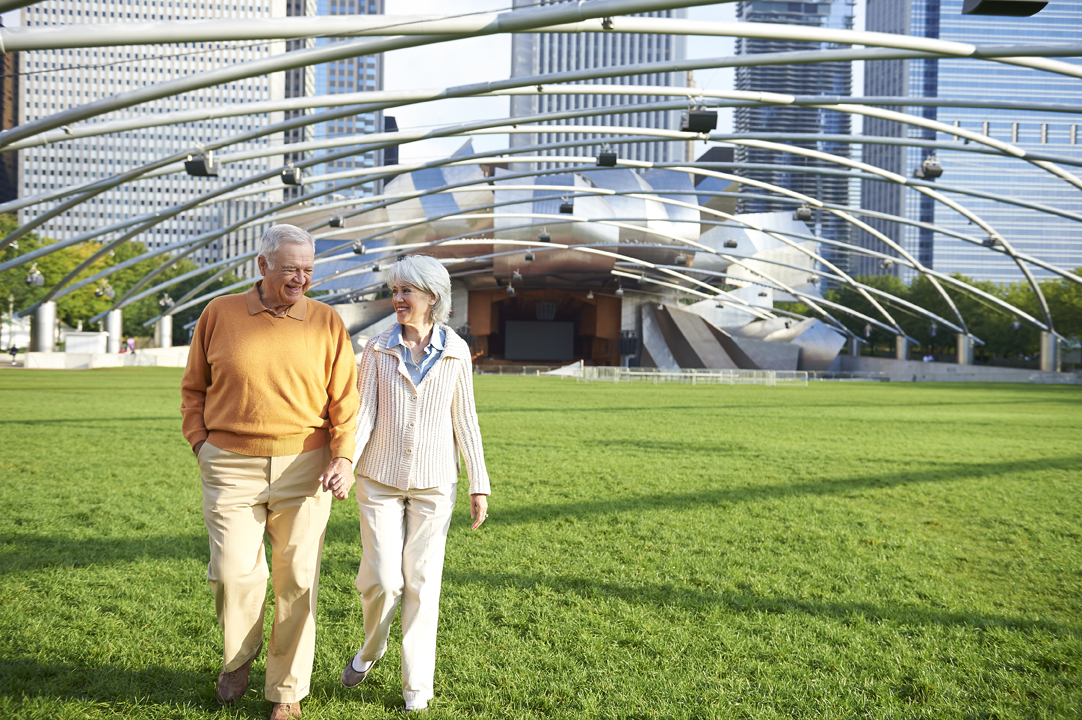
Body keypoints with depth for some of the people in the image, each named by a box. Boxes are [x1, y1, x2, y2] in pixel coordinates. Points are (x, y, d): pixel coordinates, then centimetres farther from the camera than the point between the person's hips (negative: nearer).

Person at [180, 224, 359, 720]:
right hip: (230, 465, 0)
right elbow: (194, 387, 12)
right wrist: (201, 443, 2)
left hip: (302, 466, 0)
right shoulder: (219, 314, 3)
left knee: (297, 578, 5)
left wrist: (343, 458, -9)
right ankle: (238, 658, 28)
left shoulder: (327, 323, 2)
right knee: (233, 571, -3)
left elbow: (344, 400, 2)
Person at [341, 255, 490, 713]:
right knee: (381, 579, -4)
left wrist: (479, 486, 3)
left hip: (434, 484, 0)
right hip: (380, 480, 0)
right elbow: (363, 413, -7)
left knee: (422, 583, 4)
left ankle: (417, 683, 19)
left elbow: (464, 421, 3)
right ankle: (371, 648, 29)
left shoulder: (455, 352, -2)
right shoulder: (378, 348, -2)